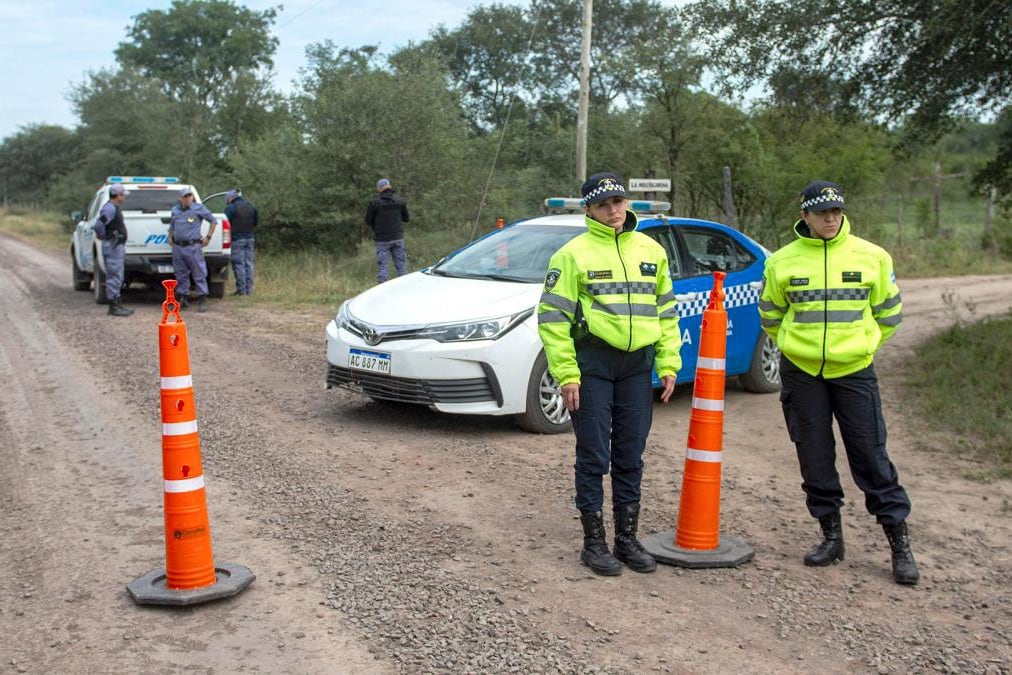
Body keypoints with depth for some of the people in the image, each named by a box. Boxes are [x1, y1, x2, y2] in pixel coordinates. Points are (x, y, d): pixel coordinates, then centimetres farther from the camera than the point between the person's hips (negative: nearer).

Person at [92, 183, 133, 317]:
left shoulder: (114, 208, 16)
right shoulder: (110, 208, -17)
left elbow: (98, 225, 27)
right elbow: (98, 225, -26)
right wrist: (103, 236, -10)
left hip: (117, 246, 11)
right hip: (113, 247, -11)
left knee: (116, 277, 13)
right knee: (114, 277, -8)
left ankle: (117, 305, 19)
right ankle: (113, 307, -5)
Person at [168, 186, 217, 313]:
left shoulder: (199, 208, -1)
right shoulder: (175, 210, 14)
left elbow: (213, 220, 6)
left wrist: (208, 236, 1)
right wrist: (170, 236, 16)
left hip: (193, 247, -5)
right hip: (177, 248, 5)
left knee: (199, 275, -6)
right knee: (181, 275, 9)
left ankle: (202, 301, -2)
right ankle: (183, 299, 17)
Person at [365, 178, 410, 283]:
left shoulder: (375, 203, -8)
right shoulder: (400, 201, 0)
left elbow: (368, 221, -1)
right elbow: (406, 218, 8)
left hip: (382, 240, -2)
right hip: (398, 238, 2)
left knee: (383, 267, 1)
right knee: (401, 266, 9)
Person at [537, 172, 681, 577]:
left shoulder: (651, 251, 11)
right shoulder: (574, 254, -5)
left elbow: (666, 310, 17)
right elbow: (553, 317, -7)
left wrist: (668, 364, 9)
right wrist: (566, 375, -12)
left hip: (637, 364, 5)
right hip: (592, 363, -4)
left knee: (630, 457, 11)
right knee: (594, 457, 1)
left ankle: (627, 539, 23)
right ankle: (594, 542, 13)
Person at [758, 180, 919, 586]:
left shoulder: (872, 257, 0)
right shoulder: (783, 261, 0)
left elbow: (889, 313, 12)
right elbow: (770, 314, 15)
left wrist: (860, 345, 12)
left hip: (854, 372, -1)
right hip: (801, 374, 1)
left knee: (871, 456, -1)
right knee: (815, 459, 8)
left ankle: (899, 542, 10)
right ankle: (831, 536, 22)